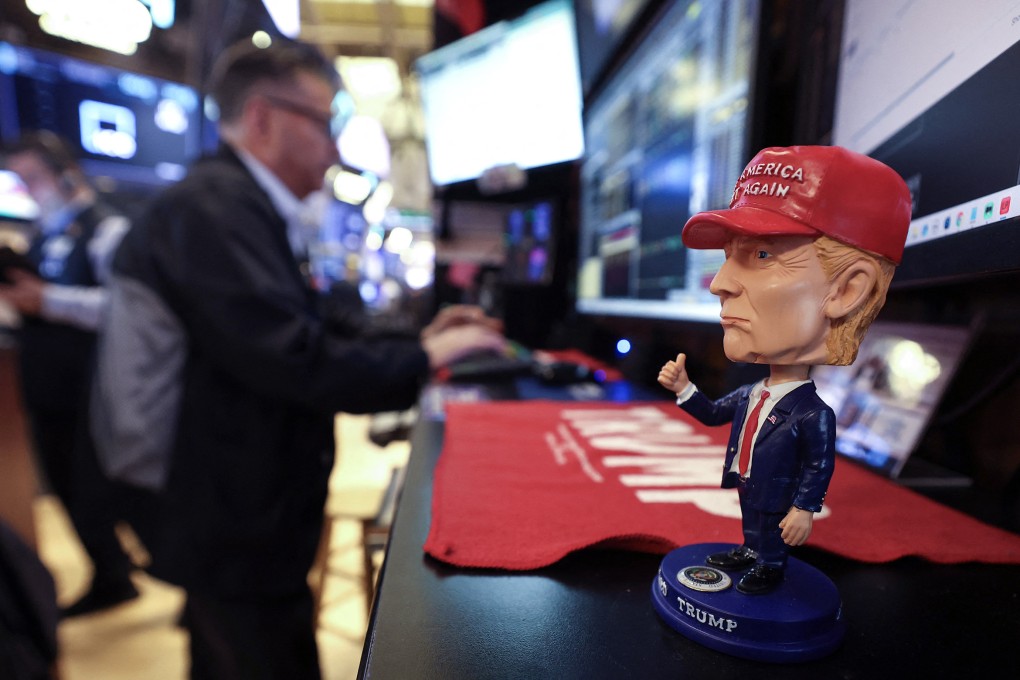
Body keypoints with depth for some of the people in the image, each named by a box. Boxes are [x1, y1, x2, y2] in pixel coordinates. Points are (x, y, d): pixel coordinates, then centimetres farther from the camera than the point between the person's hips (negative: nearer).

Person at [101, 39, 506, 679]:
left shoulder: (240, 206, 10)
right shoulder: (213, 207, -21)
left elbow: (302, 339, 10)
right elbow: (296, 362, -31)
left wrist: (418, 339, 5)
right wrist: (425, 358, -17)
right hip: (241, 537, -9)